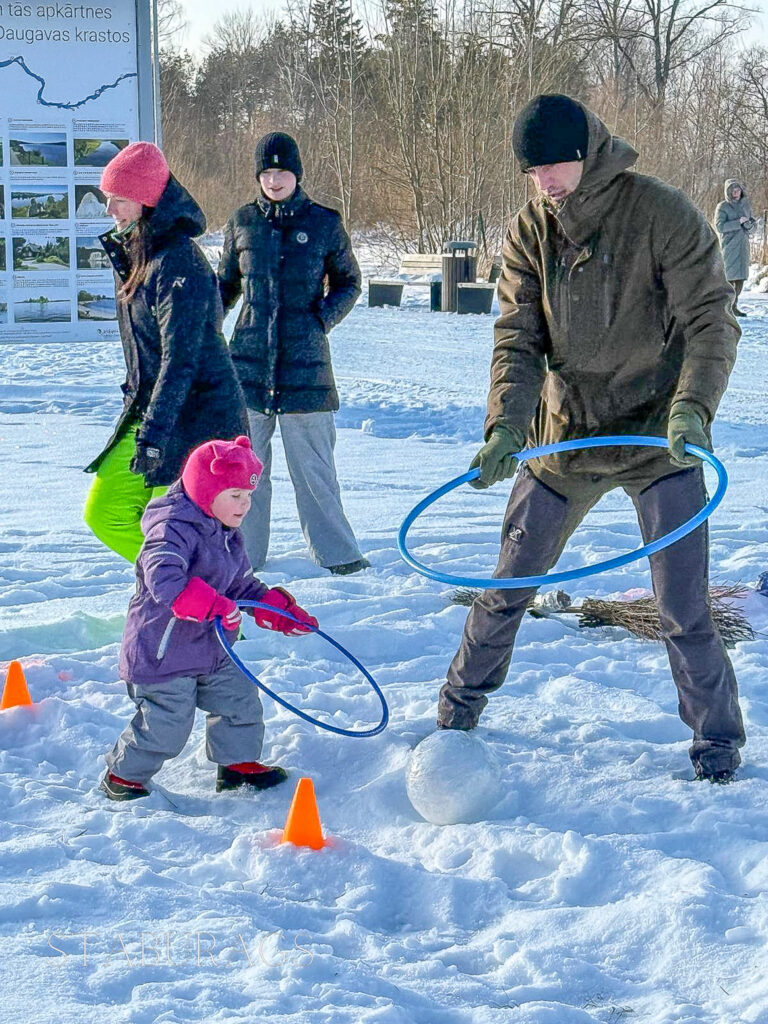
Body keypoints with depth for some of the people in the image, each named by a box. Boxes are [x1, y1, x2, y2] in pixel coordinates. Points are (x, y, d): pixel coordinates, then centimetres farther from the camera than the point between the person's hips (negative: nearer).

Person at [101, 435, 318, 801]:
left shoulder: (228, 536, 10)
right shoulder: (173, 529, -22)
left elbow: (244, 586, 21)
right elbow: (163, 577, -40)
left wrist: (282, 612, 9)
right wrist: (212, 605, -45)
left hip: (212, 651, 9)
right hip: (162, 651, -9)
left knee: (239, 699, 12)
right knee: (165, 725, -2)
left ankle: (237, 763, 32)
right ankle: (123, 776, 20)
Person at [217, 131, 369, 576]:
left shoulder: (324, 223, 0)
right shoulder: (243, 222, 6)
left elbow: (349, 281, 10)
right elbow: (225, 284, 18)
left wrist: (324, 318, -6)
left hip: (304, 358, -2)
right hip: (249, 356, 2)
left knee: (312, 462, 1)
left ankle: (336, 550, 13)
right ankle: (243, 552, 17)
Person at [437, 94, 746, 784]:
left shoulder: (664, 215, -14)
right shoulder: (530, 232, -2)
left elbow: (711, 323, -16)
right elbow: (518, 339, -6)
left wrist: (691, 406, -33)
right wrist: (505, 425, -23)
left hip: (660, 442, -4)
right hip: (564, 440, 4)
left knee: (684, 614, -5)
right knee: (509, 586, 13)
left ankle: (718, 739, 15)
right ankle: (461, 702, 34)